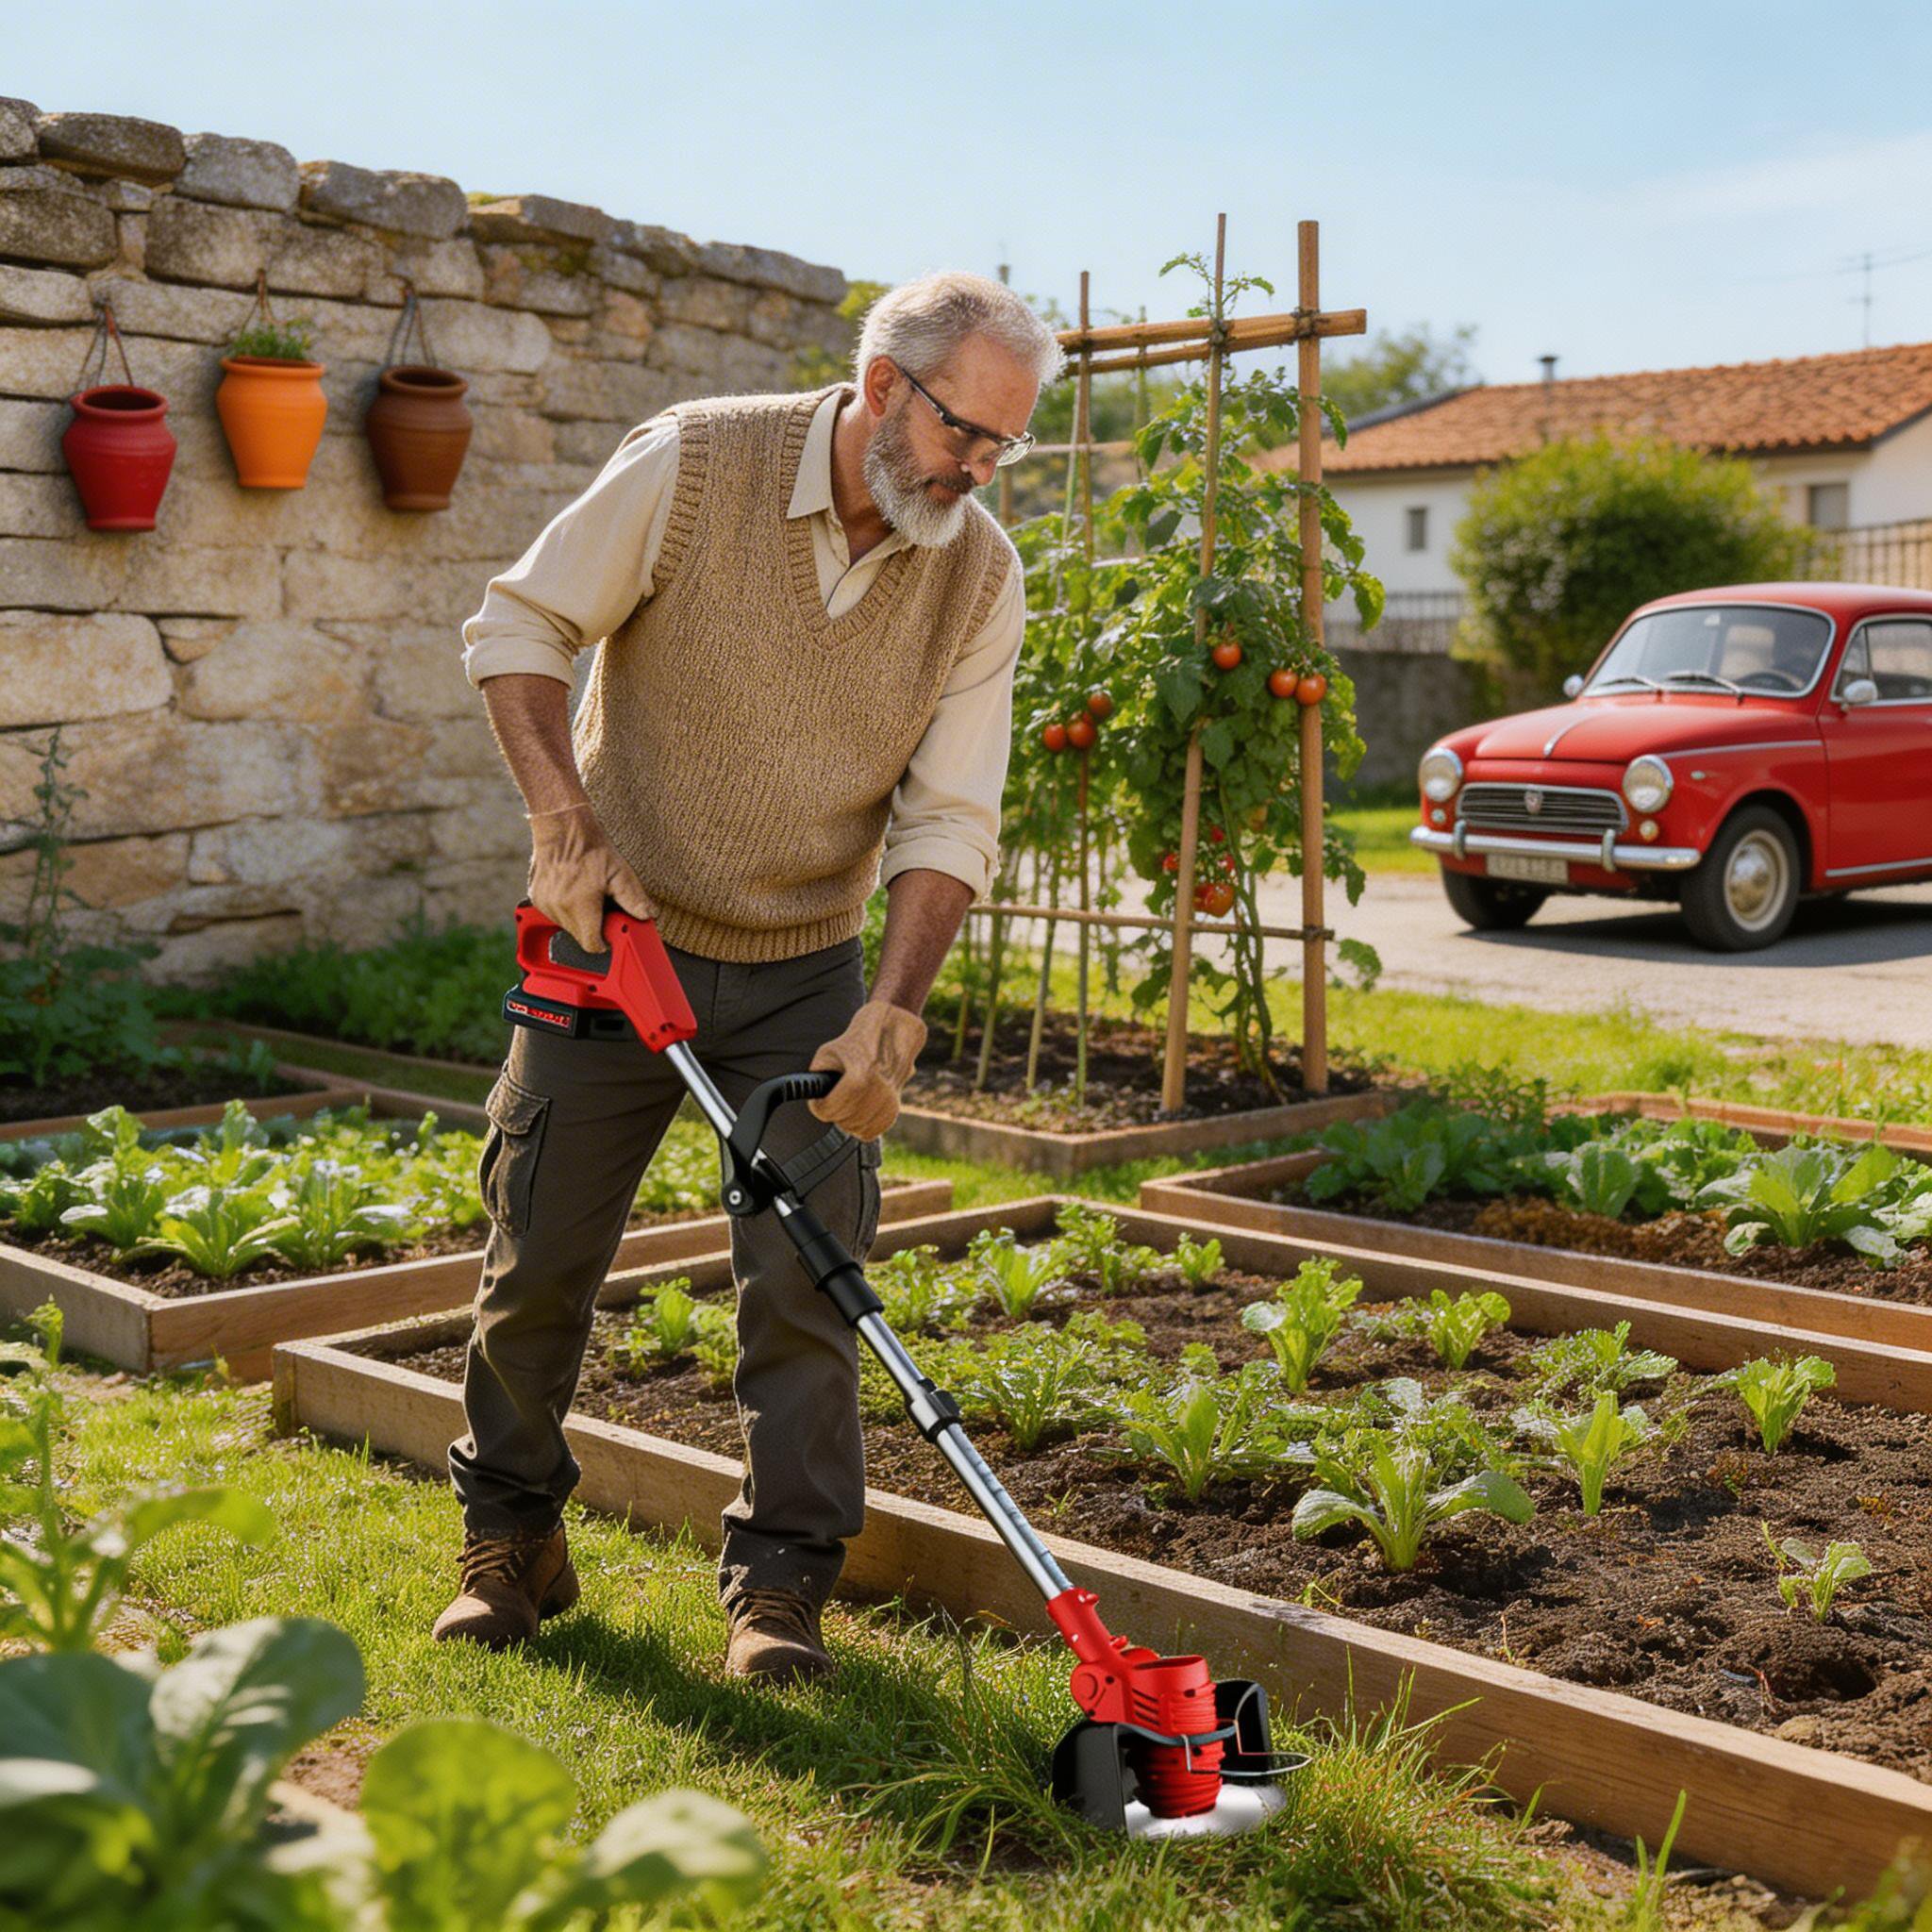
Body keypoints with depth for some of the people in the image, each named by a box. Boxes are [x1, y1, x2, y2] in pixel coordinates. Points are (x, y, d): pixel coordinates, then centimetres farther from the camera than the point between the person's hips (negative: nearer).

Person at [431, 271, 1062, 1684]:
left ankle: (783, 1579, 9)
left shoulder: (981, 577, -7)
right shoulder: (693, 465, -15)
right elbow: (516, 629, -7)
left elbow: (950, 820, -8)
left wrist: (893, 1010, -19)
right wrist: (566, 823, -18)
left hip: (805, 969, 2)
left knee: (808, 1273, -6)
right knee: (541, 1253, 6)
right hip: (614, 929, -1)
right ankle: (510, 1542, 27)